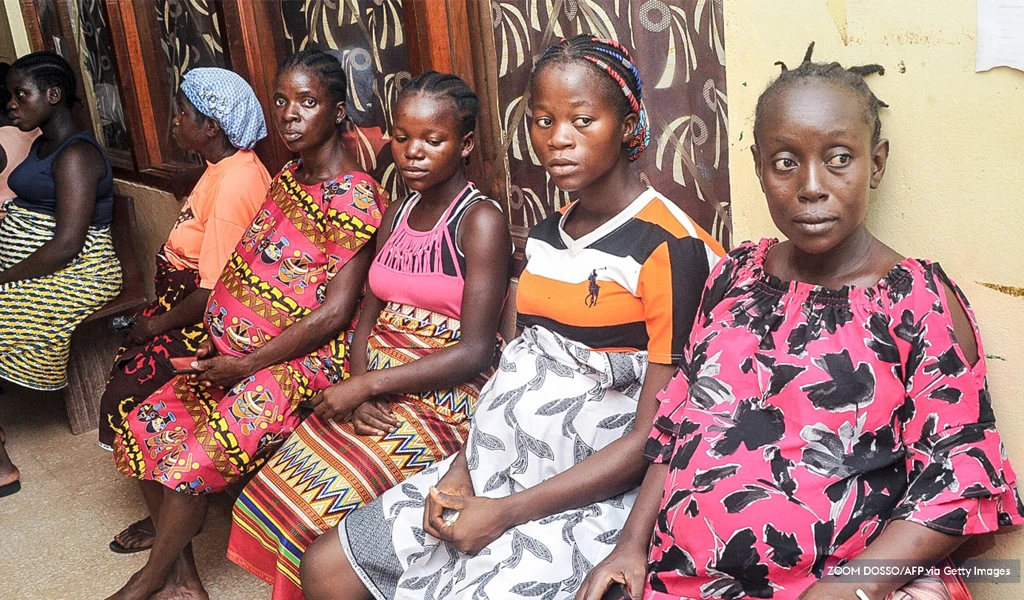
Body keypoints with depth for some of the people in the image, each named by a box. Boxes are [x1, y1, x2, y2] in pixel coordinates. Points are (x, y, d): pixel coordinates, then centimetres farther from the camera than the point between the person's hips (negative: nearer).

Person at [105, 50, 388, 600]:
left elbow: (335, 313, -18)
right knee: (145, 427, -1)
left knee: (196, 457, -21)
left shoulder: (354, 198, -15)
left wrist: (245, 363, -16)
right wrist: (218, 340, 1)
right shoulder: (287, 178, 12)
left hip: (302, 362, -9)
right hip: (239, 352, 9)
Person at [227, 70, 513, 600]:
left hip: (444, 394, -6)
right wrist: (357, 386, -11)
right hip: (373, 390, 6)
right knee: (274, 489, -10)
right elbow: (369, 312, 10)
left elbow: (475, 350, -16)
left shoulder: (481, 221, -11)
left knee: (328, 506, -21)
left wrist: (366, 385, -16)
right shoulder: (397, 214, 12)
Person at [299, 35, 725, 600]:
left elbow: (655, 436, -16)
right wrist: (460, 468, -2)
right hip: (493, 472, 7)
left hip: (592, 497, -7)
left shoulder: (669, 247, -14)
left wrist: (507, 513, -16)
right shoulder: (546, 236, 10)